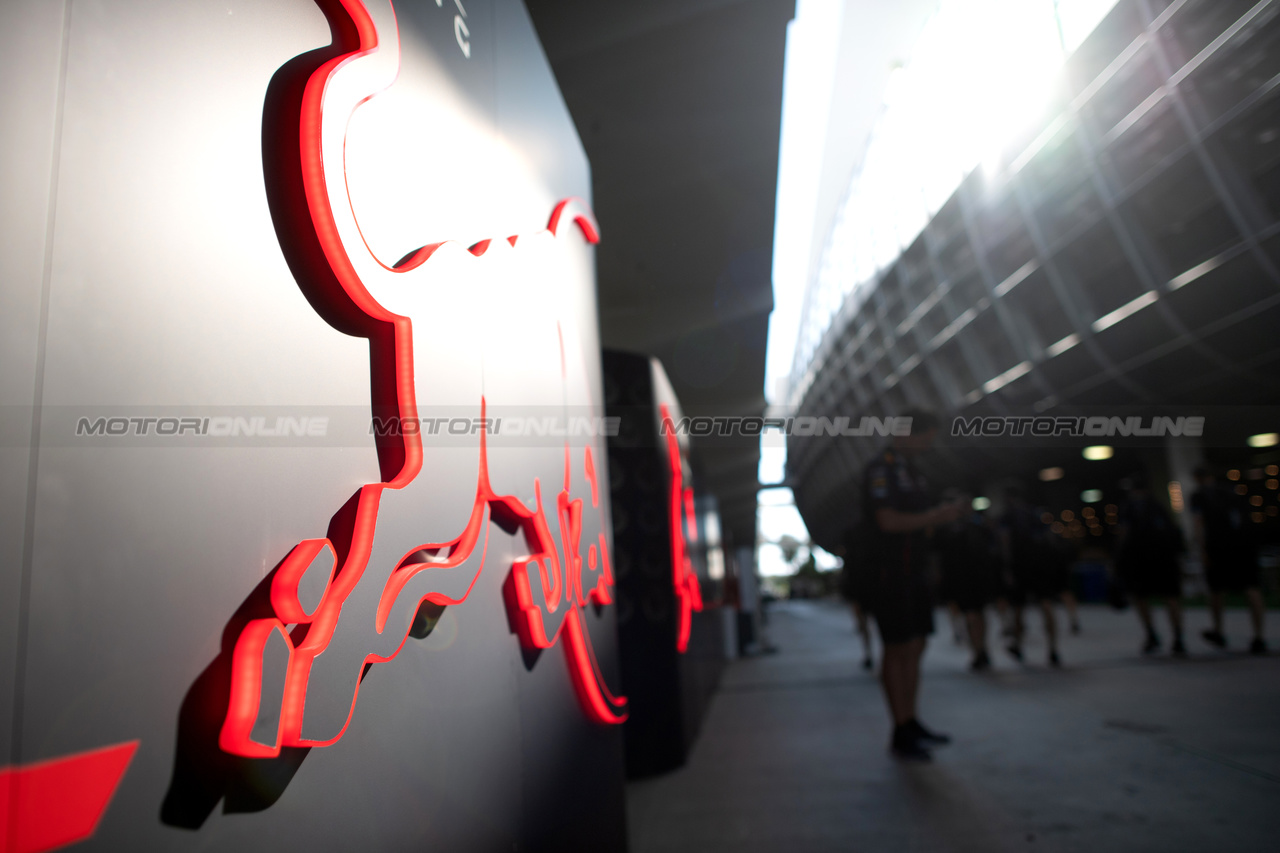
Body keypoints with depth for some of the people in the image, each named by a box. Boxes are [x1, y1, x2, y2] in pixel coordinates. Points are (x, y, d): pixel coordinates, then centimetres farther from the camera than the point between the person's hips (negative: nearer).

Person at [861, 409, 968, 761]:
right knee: (897, 650, -4)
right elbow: (889, 521, -20)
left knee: (914, 648, 12)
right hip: (891, 573, -9)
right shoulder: (881, 469, -11)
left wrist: (945, 512, 8)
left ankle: (911, 723, 21)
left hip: (914, 572, 9)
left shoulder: (911, 472, 18)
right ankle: (900, 734, 3)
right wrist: (935, 516, -14)